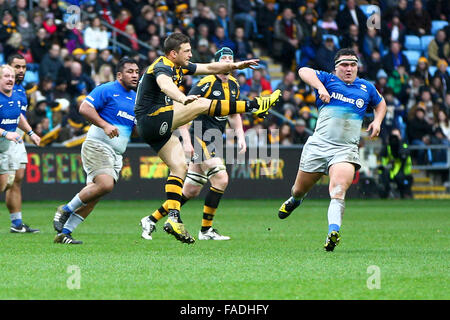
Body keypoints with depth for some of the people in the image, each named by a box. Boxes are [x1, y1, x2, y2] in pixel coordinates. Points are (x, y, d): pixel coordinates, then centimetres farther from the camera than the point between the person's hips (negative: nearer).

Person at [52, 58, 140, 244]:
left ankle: (64, 233, 2)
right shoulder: (106, 90, -5)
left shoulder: (135, 98, 19)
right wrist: (105, 125, -21)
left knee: (94, 196, -1)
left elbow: (137, 129, 24)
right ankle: (66, 210, -7)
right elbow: (85, 108, -13)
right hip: (97, 146, -8)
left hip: (116, 153, 8)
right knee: (105, 185, -26)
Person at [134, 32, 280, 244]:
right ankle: (253, 106, -10)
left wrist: (234, 66, 10)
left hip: (158, 128, 10)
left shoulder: (179, 67, 15)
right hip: (151, 118, -10)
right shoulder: (162, 67, -15)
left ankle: (173, 218, -5)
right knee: (202, 104, -15)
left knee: (179, 167, 2)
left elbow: (209, 68, 22)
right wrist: (183, 98, -58)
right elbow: (164, 84, -38)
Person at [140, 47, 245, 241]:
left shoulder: (233, 85, 10)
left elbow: (234, 115, 24)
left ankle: (152, 220, 18)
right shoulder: (207, 83, -15)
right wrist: (186, 141, -22)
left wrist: (240, 137, 10)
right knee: (221, 179, -17)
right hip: (200, 139, -8)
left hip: (213, 142, 8)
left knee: (191, 191, 8)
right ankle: (206, 230, -7)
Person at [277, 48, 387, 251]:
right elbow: (304, 71, -11)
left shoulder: (366, 88, 16)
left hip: (346, 149, 0)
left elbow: (380, 103, 35)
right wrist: (320, 87, -28)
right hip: (318, 145, 0)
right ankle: (295, 200, 51)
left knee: (338, 191, -25)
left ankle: (333, 233, -41)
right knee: (300, 189, 13)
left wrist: (377, 121, 16)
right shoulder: (328, 80, 5)